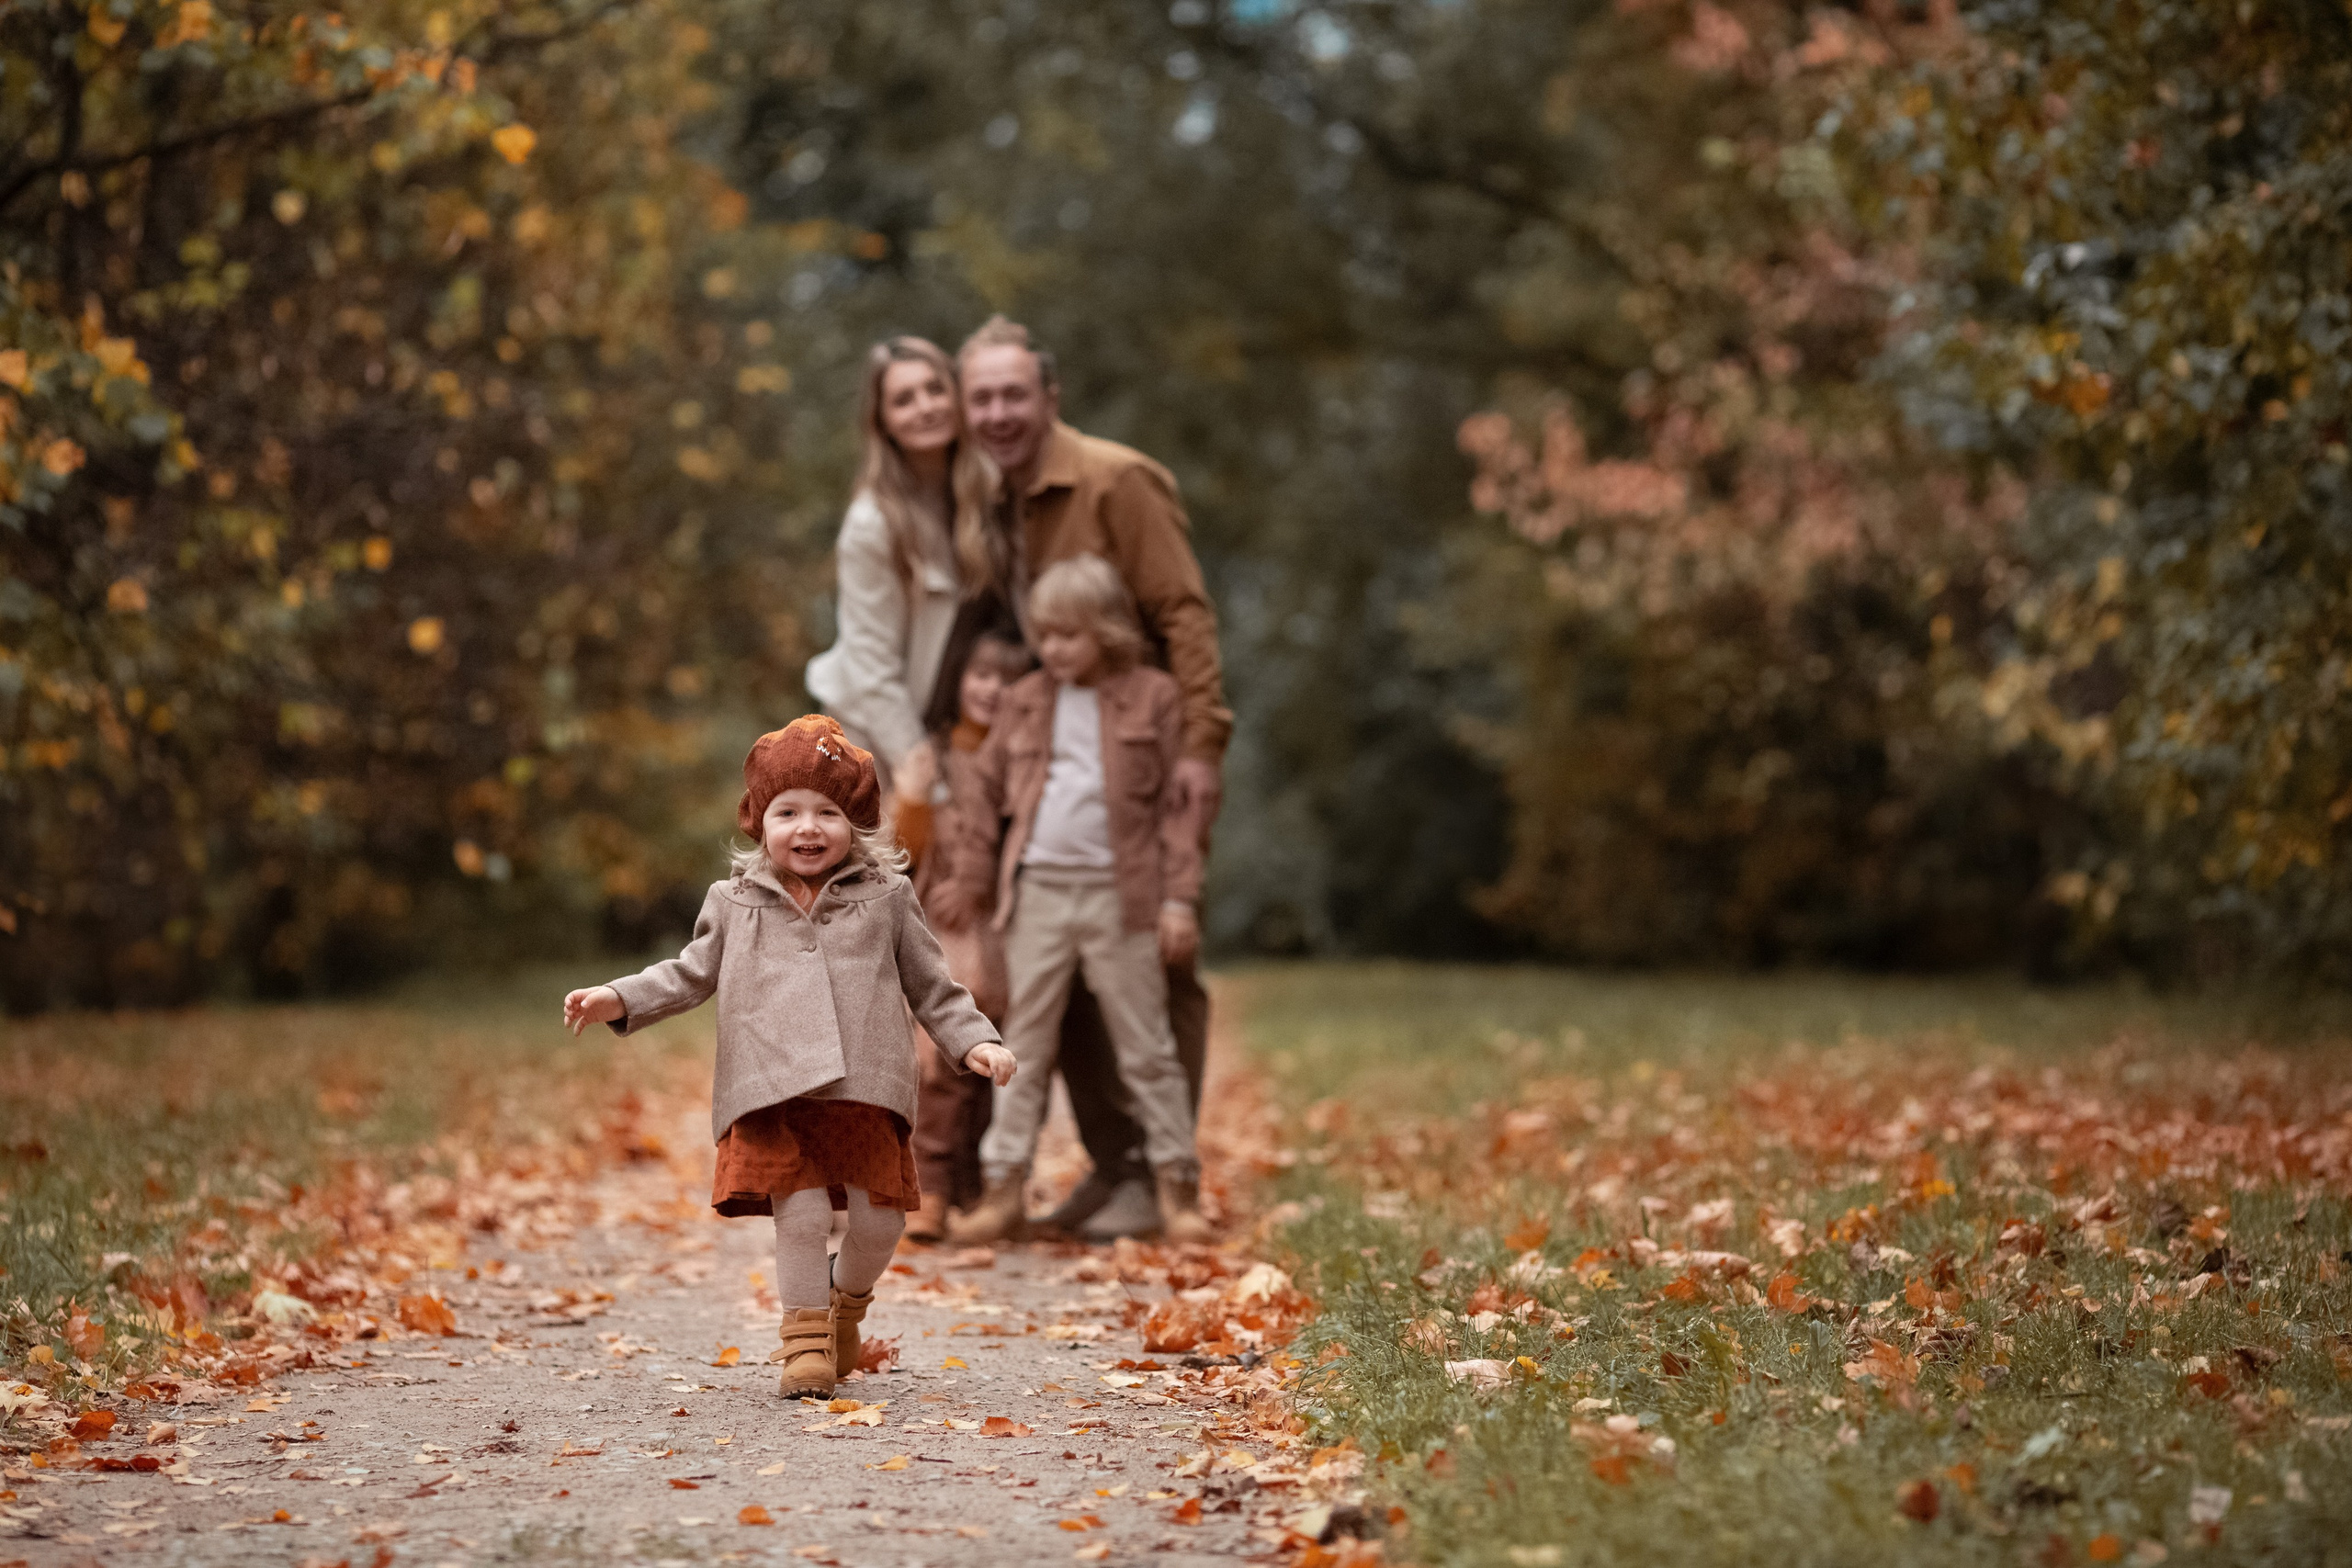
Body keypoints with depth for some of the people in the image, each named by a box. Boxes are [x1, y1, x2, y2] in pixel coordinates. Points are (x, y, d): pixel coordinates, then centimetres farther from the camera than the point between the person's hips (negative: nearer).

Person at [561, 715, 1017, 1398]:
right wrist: (617, 999, 10)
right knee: (800, 1212, -13)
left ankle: (847, 1302, 29)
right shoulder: (735, 904, 13)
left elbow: (931, 985, 15)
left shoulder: (885, 898, 11)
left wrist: (974, 1040, 4)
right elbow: (690, 975, 21)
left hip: (863, 1091, 1)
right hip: (771, 1095, 0)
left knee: (879, 1218, -2)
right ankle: (806, 1333, 7)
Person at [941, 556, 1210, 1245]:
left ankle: (1177, 1187, 10)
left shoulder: (1154, 698, 1)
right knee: (1024, 1046, 6)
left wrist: (1179, 898, -6)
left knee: (1145, 1048, 3)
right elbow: (987, 795, 12)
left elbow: (1177, 803, -1)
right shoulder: (1025, 703, 9)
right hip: (1038, 892, 3)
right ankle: (1003, 1189, 9)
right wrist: (970, 889, 7)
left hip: (1119, 896, -3)